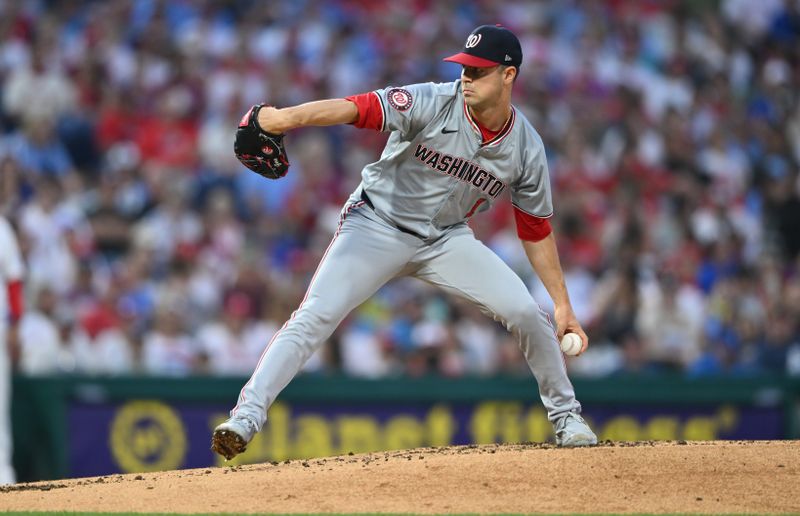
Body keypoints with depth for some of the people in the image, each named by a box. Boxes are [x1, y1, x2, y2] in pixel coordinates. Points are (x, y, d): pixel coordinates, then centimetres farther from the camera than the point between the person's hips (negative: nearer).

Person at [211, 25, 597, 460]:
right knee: (314, 316, -20)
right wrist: (288, 117, -53)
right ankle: (247, 414, -21)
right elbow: (357, 108, -36)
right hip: (377, 227, -3)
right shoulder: (432, 104, -22)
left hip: (446, 239, 3)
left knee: (527, 312, -7)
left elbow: (536, 231, 2)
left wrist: (563, 304, 1)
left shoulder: (526, 147, -10)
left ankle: (564, 414, 15)